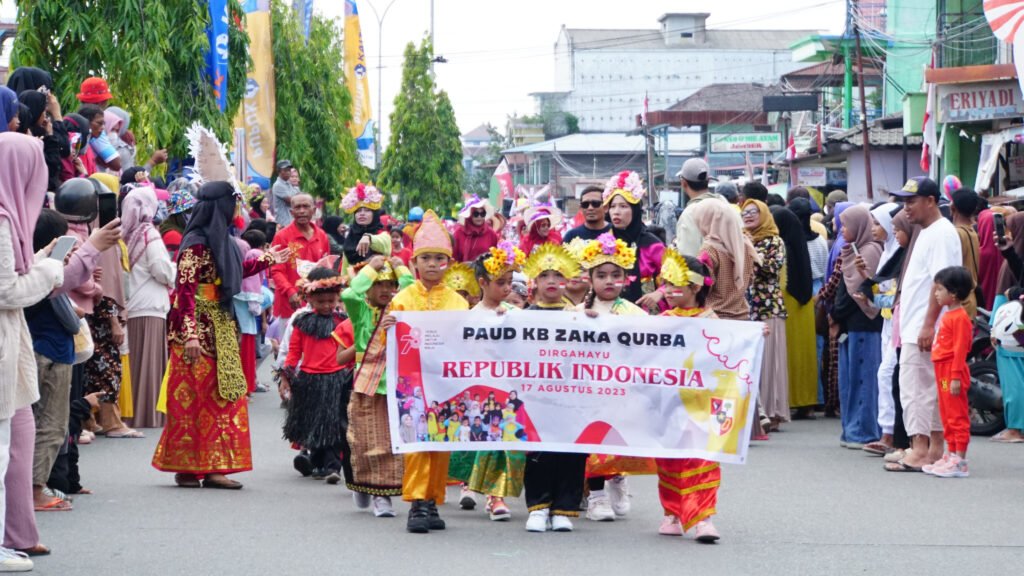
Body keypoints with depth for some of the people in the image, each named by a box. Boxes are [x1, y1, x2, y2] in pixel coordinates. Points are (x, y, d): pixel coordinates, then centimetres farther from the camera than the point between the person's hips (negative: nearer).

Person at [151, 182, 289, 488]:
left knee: (222, 398, 7)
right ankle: (186, 468, 3)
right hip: (200, 328, -9)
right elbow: (185, 291, -18)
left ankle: (213, 468, 9)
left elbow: (235, 272, 26)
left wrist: (266, 260, 35)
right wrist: (190, 335, -24)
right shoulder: (196, 244, -14)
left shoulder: (220, 241, 12)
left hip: (221, 329, 9)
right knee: (196, 397, -4)